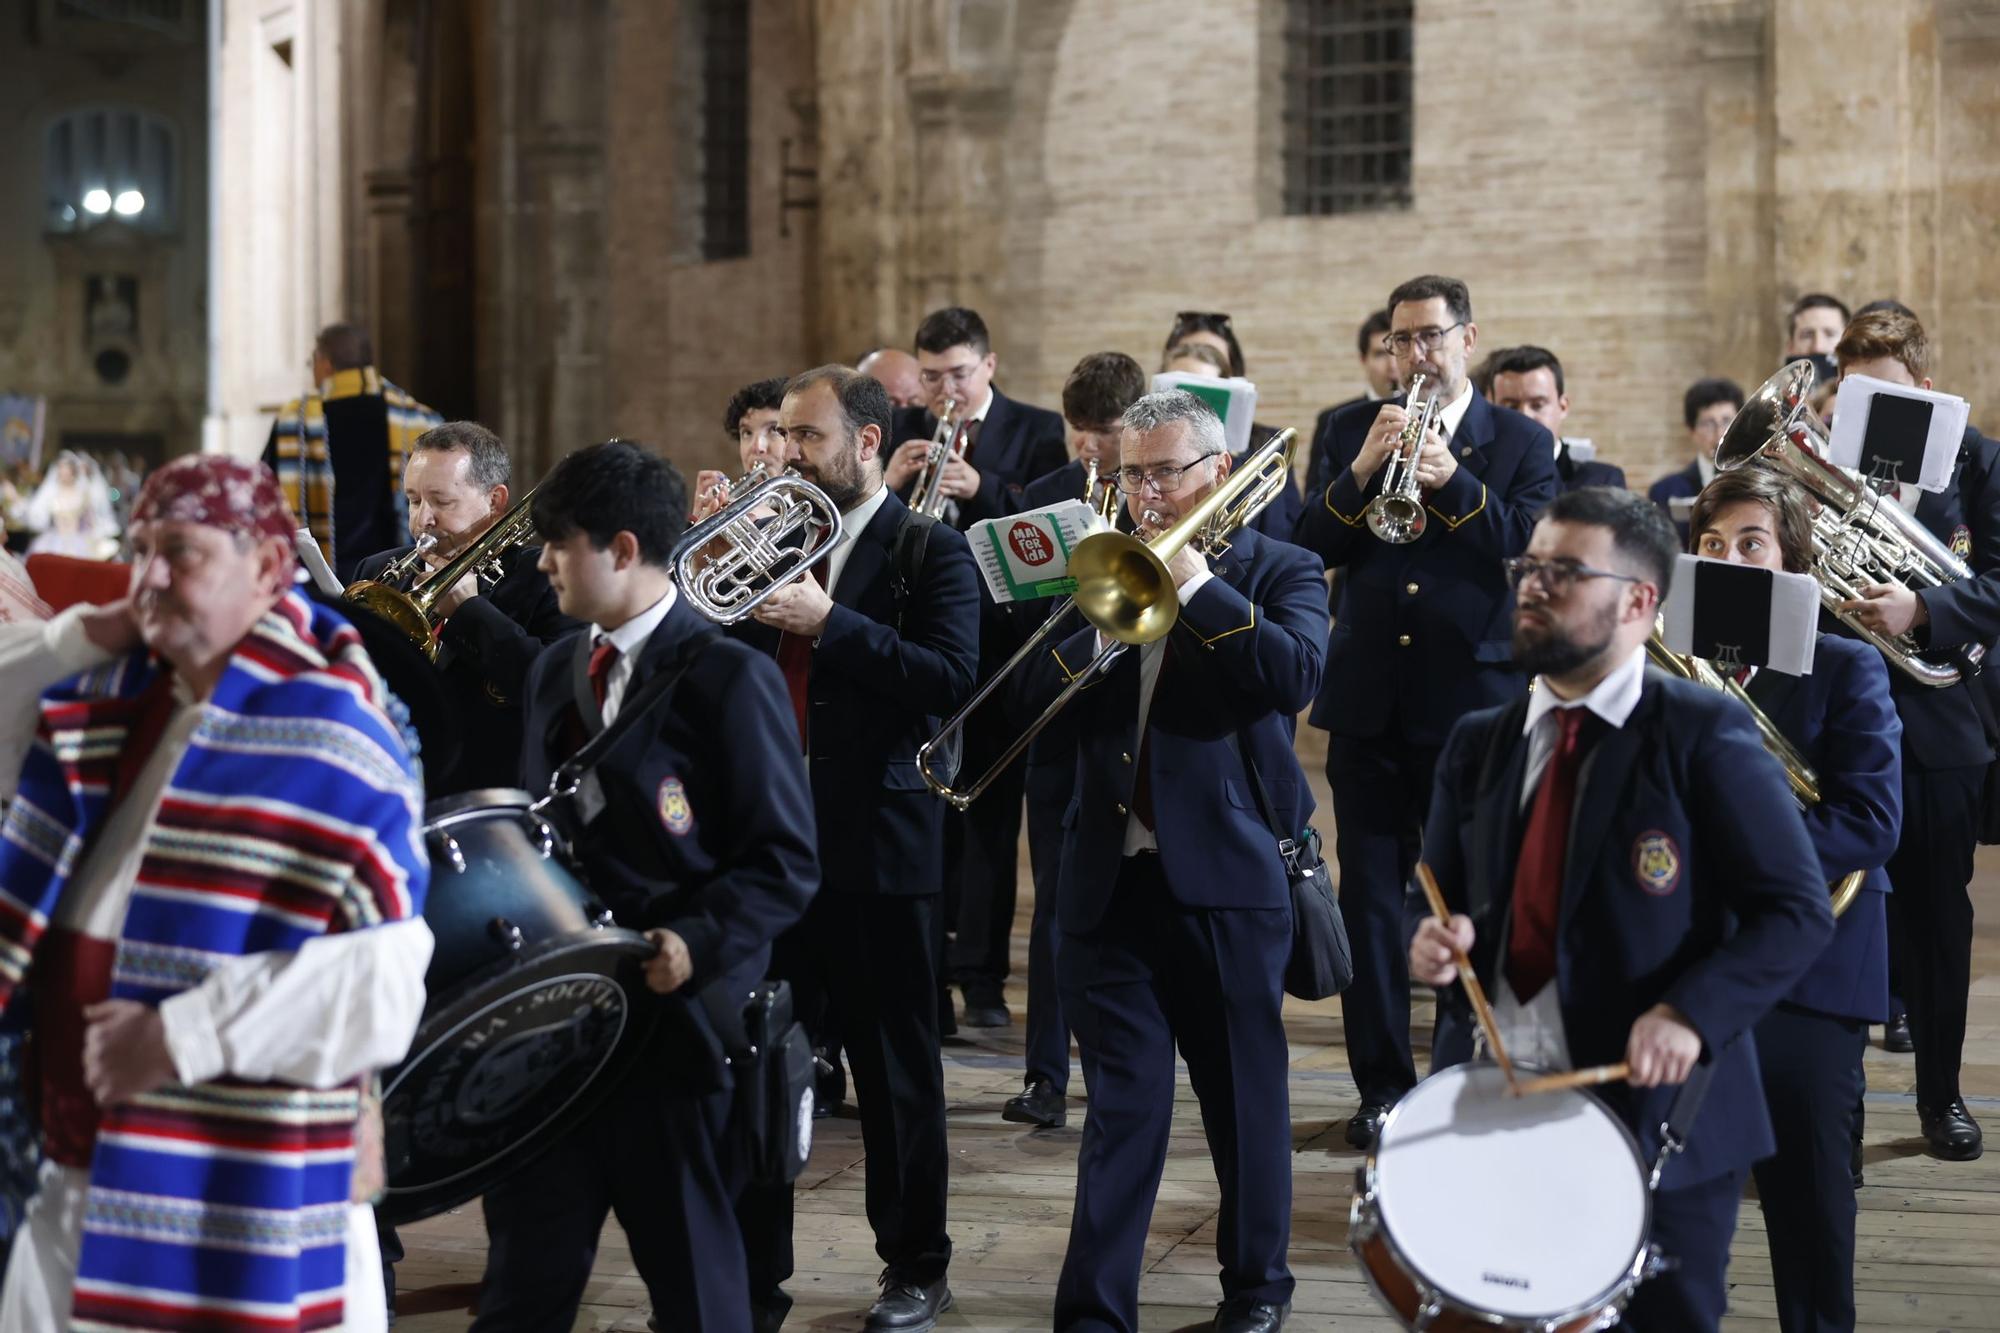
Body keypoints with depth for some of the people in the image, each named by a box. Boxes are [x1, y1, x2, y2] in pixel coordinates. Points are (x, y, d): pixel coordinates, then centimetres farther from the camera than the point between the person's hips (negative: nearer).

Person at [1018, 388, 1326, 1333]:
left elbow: (1294, 675, -18)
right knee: (1123, 1104, 1)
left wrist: (1196, 584, -17)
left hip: (1229, 874, -2)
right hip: (1110, 879, 2)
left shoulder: (1276, 572, 1)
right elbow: (1036, 690, 3)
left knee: (1244, 1099, 10)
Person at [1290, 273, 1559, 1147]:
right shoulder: (1353, 430, 8)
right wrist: (1360, 471, -16)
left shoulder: (1522, 444, 4)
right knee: (1369, 895, 4)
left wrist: (1453, 482, -22)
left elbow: (1536, 551, -11)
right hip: (1369, 701, 2)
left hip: (1473, 698, -2)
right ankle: (1382, 1084, 12)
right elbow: (1312, 549, -1)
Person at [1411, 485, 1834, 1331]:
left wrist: (1691, 1014, -25)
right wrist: (1438, 942, -8)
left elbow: (1798, 912, -11)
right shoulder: (1479, 744, 9)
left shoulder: (1704, 736, -8)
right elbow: (1447, 903, 16)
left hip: (1657, 1114, -5)